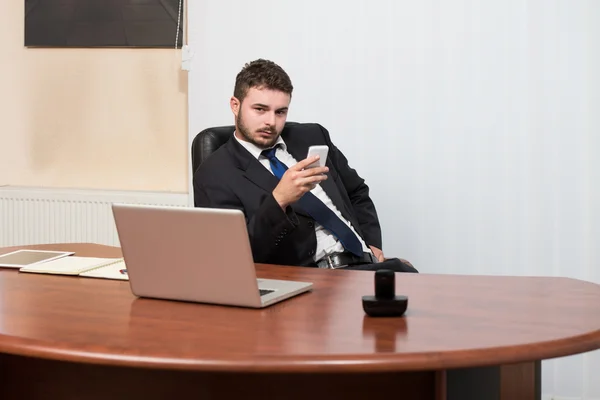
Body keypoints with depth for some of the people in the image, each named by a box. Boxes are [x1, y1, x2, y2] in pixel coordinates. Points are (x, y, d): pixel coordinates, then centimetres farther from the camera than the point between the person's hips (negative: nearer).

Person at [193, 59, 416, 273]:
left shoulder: (312, 137, 17)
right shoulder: (214, 174, 0)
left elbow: (357, 193, 28)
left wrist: (372, 245, 10)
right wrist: (279, 199, -23)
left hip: (362, 263, 6)